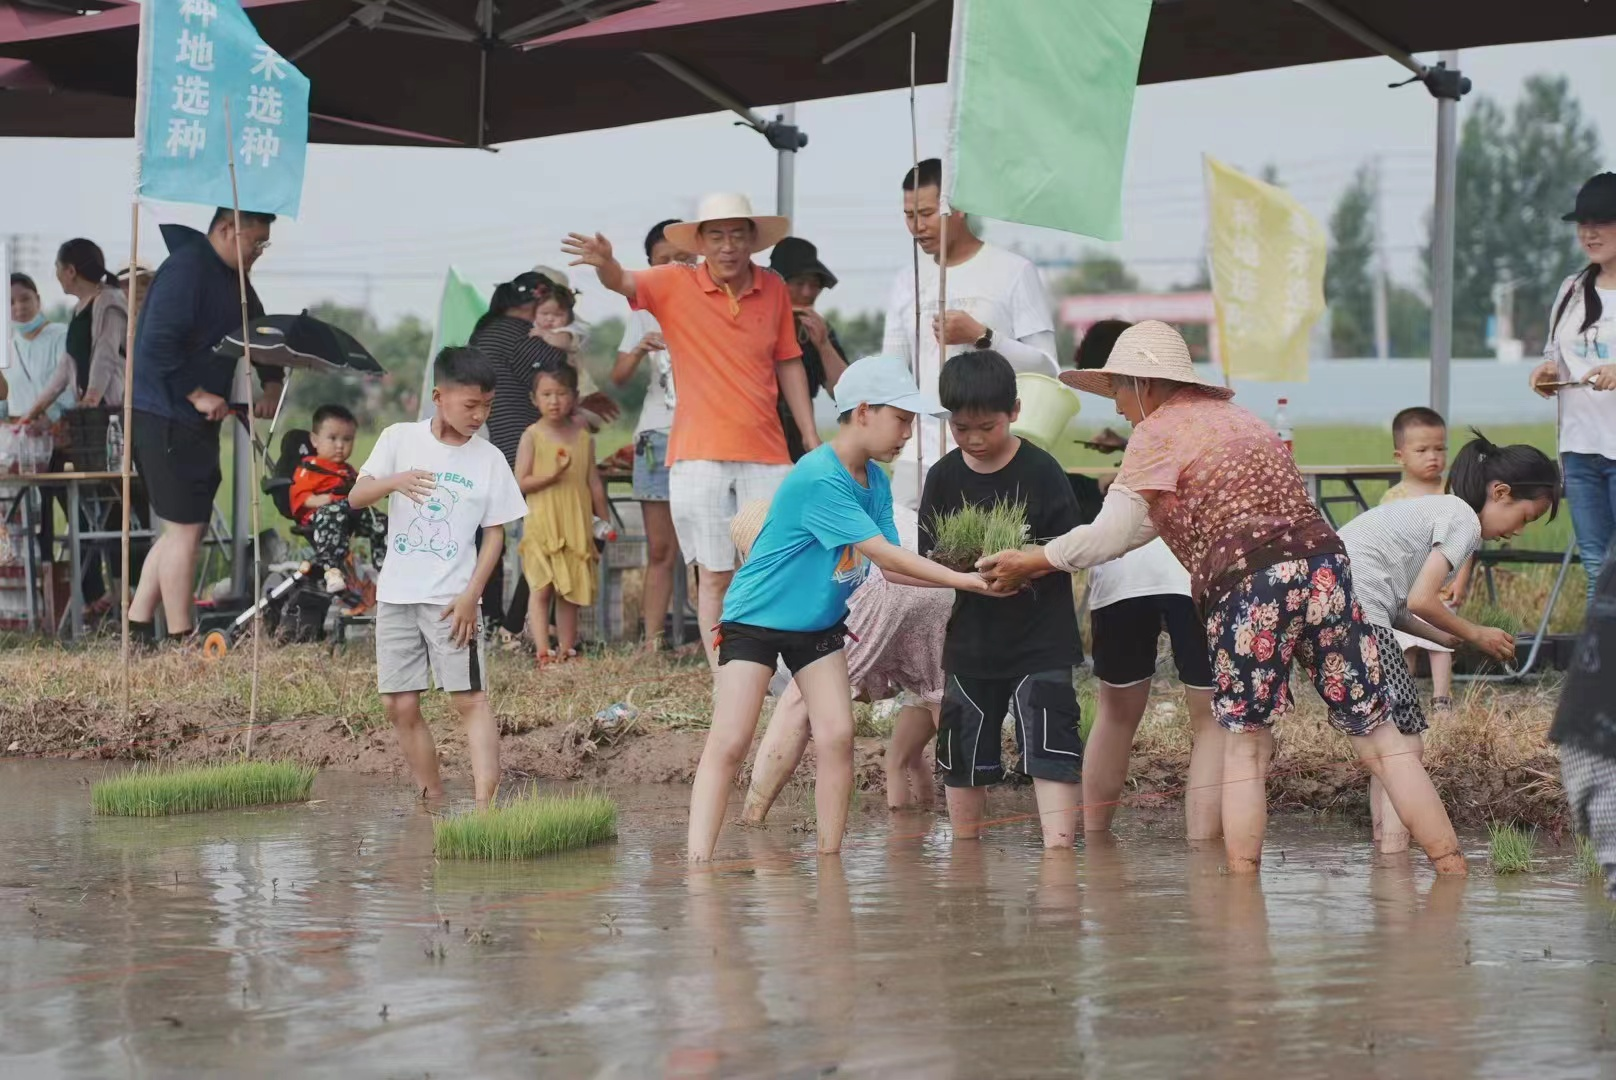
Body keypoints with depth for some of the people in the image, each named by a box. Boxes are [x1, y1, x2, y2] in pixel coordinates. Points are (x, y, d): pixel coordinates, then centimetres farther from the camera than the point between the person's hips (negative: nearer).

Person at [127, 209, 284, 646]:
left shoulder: (234, 278, 14)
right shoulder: (187, 268, -17)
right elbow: (157, 344, -25)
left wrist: (272, 384, 5)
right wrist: (198, 395, -21)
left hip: (196, 421, 10)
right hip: (165, 417, -10)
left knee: (188, 525, 13)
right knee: (186, 527, -6)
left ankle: (138, 625, 18)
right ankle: (180, 640, 0)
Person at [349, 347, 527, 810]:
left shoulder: (489, 459, -1)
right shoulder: (400, 439, 1)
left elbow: (495, 532, 2)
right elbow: (356, 497, -4)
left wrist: (471, 596, -9)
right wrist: (395, 481, -27)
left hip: (451, 599, -2)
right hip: (396, 596, 2)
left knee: (470, 699, -10)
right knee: (400, 706, 3)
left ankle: (484, 803, -16)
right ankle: (432, 802, 13)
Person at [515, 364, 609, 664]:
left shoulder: (583, 436, 8)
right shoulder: (533, 436, -3)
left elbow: (594, 482, 14)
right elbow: (521, 482, -7)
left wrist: (604, 521, 15)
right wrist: (553, 475, -20)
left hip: (577, 524, 4)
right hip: (542, 524, -4)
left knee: (570, 593, 7)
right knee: (541, 589, -9)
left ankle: (566, 648, 13)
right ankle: (542, 650, -12)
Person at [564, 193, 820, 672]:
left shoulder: (773, 290, 6)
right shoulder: (675, 285, -2)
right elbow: (623, 282, -20)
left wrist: (813, 440, 14)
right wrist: (605, 263, -45)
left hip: (766, 454, 2)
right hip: (699, 457, -2)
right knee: (715, 575, 0)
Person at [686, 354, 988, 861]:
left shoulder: (875, 481, 2)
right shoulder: (819, 479, -26)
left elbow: (893, 567, -2)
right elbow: (883, 554, -27)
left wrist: (963, 579, -15)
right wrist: (962, 580, -24)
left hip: (820, 623, 8)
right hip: (756, 616, -8)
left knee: (836, 738, -5)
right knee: (728, 744, -11)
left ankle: (829, 857, 3)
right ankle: (698, 862, -13)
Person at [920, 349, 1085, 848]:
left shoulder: (1041, 471, -9)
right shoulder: (944, 478, 2)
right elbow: (929, 558, 5)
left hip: (1039, 637, -4)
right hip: (971, 638, 4)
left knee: (1050, 748, -11)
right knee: (963, 751, 11)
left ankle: (1058, 847, -11)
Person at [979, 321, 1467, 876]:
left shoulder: (1157, 434, 1)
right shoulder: (1232, 415, 27)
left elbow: (1110, 534, -3)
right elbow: (1155, 519, 31)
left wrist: (1030, 560, 11)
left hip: (1250, 591, -7)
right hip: (1324, 568, 7)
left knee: (1244, 749, 5)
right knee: (1376, 737, 7)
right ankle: (1453, 867, 3)